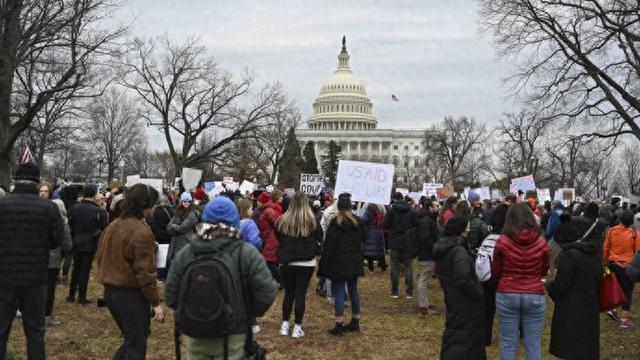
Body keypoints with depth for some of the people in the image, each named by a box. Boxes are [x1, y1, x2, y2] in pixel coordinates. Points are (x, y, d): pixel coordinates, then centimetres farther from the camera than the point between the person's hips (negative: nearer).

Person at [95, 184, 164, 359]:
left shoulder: (112, 226, 7)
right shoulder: (141, 232, -19)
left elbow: (100, 259, 15)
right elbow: (145, 272, -20)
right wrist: (156, 302, -13)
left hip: (110, 292, 8)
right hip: (132, 295, -8)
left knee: (131, 339, 23)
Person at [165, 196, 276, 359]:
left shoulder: (185, 252, -5)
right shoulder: (246, 253, -14)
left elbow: (171, 294, 1)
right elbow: (266, 293, -16)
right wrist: (248, 314, 2)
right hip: (233, 337, -2)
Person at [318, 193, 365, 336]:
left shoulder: (335, 223, -13)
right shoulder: (356, 221, 2)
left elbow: (329, 244, -13)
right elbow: (364, 237, 16)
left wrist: (323, 264, -9)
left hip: (339, 263, -5)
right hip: (354, 262, 5)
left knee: (339, 293, -3)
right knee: (353, 291, 15)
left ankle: (338, 325, -4)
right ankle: (355, 322, 24)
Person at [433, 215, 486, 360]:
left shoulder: (442, 248, 6)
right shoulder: (458, 251, -23)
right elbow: (464, 280, -27)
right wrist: (480, 295, -15)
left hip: (452, 298, 9)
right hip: (464, 302, -9)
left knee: (454, 334, 18)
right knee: (466, 337, 0)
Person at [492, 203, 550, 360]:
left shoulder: (502, 241, -10)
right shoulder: (541, 242, -6)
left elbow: (495, 272, 1)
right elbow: (544, 271, 10)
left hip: (507, 295, -1)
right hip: (535, 296, 1)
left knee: (508, 343, 9)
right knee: (533, 344, 11)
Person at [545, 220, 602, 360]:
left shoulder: (569, 255, -19)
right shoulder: (594, 252, 6)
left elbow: (560, 285, -18)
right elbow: (598, 279, 14)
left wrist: (547, 287, 0)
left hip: (572, 311, -7)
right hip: (591, 307, 8)